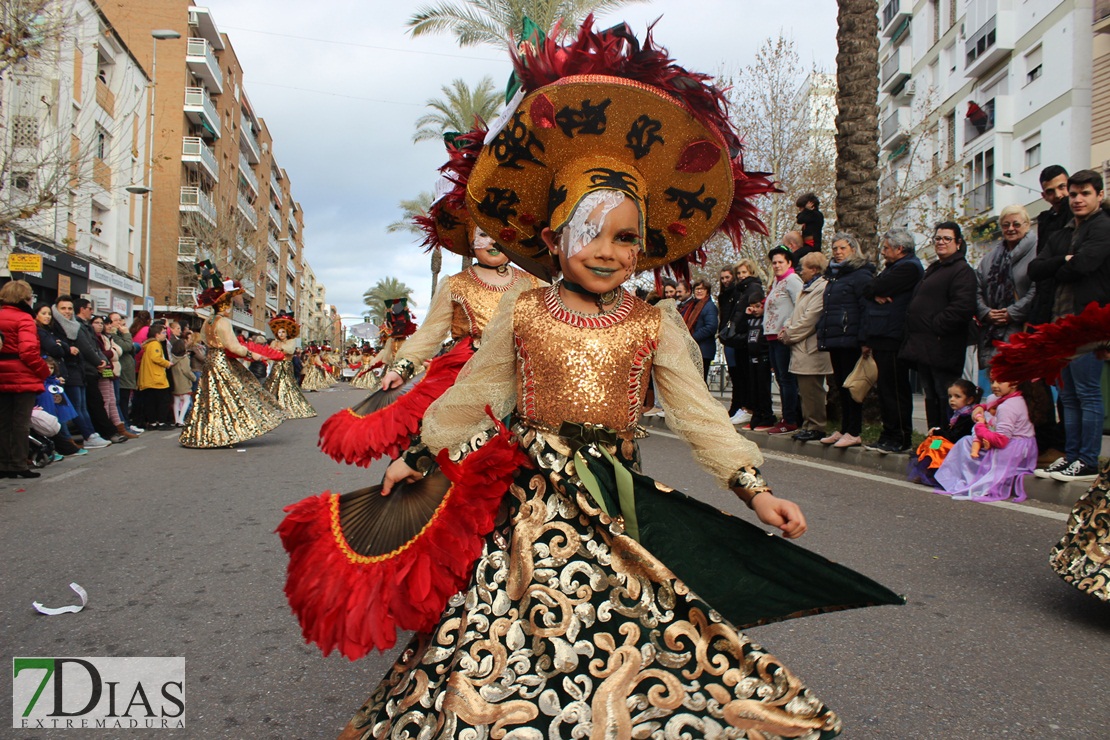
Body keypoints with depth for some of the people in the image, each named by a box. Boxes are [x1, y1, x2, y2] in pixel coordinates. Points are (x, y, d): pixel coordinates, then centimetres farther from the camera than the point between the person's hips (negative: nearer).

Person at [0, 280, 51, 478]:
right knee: (21, 422, 0)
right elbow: (28, 351, -19)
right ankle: (19, 465, 2)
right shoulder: (24, 319, -11)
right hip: (23, 378, -7)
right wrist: (44, 371, -8)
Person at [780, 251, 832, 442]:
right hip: (802, 349, 10)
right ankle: (809, 425, 18)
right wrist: (787, 328, 5)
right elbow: (797, 315, 24)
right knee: (806, 390, 12)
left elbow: (809, 319, -18)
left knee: (812, 391, -6)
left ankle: (815, 427, 1)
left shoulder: (821, 289, -14)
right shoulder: (808, 289, 21)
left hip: (811, 351, -10)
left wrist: (788, 335, -9)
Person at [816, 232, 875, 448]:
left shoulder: (861, 274, -6)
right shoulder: (833, 275, 20)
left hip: (849, 339, -8)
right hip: (834, 339, 8)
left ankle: (854, 432, 1)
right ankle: (844, 429, 18)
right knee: (841, 386, 12)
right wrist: (822, 333, 15)